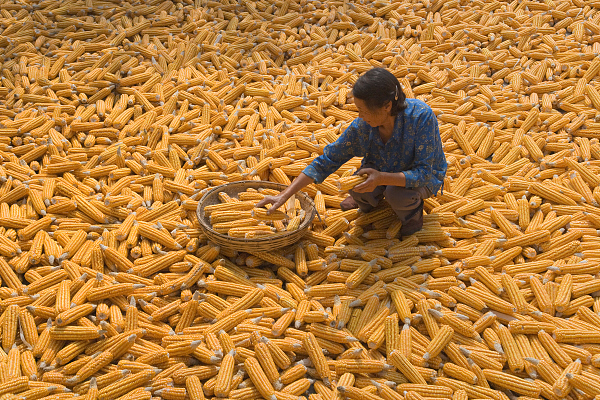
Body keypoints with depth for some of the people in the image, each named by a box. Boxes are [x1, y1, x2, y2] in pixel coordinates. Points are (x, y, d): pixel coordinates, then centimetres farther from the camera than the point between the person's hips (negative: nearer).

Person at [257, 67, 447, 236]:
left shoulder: (421, 116, -33)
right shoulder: (362, 126, -21)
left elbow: (423, 173, -30)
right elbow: (326, 161, -14)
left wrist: (382, 178, -46)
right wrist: (284, 196, -18)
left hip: (422, 179, -3)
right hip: (383, 171, 3)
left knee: (397, 194, -35)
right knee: (357, 185, -27)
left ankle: (414, 213, 2)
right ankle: (368, 199, 10)